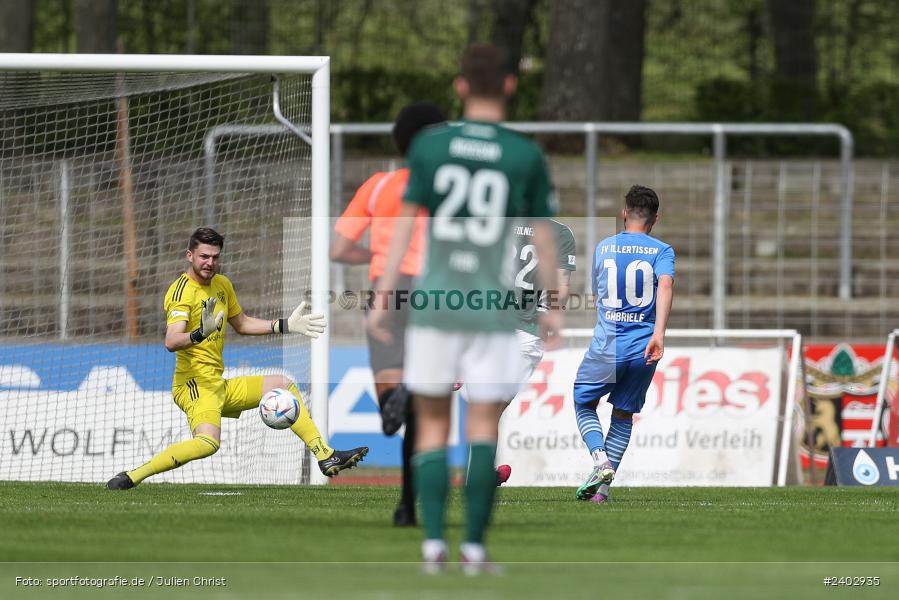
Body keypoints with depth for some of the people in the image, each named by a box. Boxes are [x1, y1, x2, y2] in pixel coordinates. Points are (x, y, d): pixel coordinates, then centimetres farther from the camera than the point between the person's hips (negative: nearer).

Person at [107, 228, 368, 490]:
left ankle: (326, 458, 23)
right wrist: (201, 333, -49)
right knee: (208, 442, -34)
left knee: (284, 385, 16)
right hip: (194, 383, -9)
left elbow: (242, 324, 28)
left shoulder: (222, 284, 12)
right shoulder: (182, 291, -15)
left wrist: (285, 325, 23)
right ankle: (132, 476, -30)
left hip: (219, 386, 9)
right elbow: (171, 342, -30)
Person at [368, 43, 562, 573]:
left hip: (433, 303, 1)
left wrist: (384, 294, 5)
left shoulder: (429, 145, 2)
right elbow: (544, 234, 3)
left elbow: (406, 222, 1)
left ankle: (433, 544, 0)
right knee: (484, 428, 2)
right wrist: (553, 305, 13)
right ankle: (475, 547, -4)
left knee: (432, 425, 9)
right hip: (493, 308, -1)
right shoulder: (526, 156, -1)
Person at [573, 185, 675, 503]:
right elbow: (665, 286, -18)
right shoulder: (662, 251, 2)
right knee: (624, 414, 17)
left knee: (584, 405, 18)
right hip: (643, 349, 0)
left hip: (605, 346, 0)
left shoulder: (603, 248, 9)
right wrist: (658, 333, -27)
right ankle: (603, 486, 9)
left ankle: (600, 460, -8)